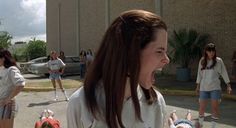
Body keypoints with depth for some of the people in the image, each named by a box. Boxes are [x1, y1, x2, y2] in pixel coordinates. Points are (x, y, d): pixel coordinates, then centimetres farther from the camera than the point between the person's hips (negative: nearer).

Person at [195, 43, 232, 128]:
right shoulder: (202, 61, 5)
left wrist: (228, 85, -6)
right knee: (201, 107, 5)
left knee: (215, 107, -2)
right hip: (204, 88, 2)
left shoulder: (218, 61, -2)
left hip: (215, 88, -2)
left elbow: (224, 73, -1)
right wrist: (198, 85, 13)